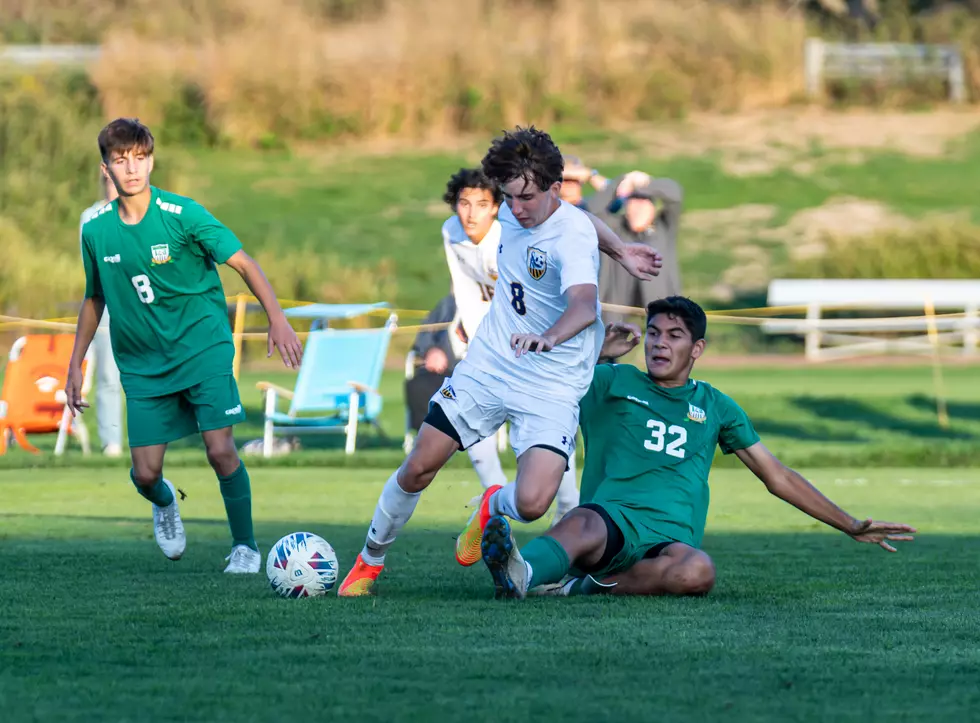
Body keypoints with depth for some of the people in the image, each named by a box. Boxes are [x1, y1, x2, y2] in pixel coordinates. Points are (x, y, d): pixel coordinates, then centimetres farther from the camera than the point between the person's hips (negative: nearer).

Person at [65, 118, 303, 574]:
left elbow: (243, 263, -9)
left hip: (203, 348, -3)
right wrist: (75, 364, 14)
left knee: (220, 450, -15)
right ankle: (164, 504, 34)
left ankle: (245, 547, 5)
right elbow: (94, 299, 14)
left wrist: (277, 319, -19)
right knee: (145, 474, -3)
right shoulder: (96, 232, -2)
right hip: (142, 363, 3)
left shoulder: (182, 215, -13)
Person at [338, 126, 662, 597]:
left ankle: (495, 505, 16)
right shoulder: (514, 209, -3)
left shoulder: (572, 236, -24)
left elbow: (584, 305, -44)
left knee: (532, 502, -22)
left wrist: (547, 337, -63)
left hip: (551, 387, -5)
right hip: (488, 364, 5)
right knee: (418, 469, 2)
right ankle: (369, 562, 26)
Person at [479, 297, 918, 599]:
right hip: (610, 516, -1)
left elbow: (779, 478, 29)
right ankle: (520, 572, -69)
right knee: (583, 524, -40)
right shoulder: (612, 383, 17)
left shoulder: (714, 407, 23)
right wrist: (598, 351, 3)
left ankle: (581, 585, -39)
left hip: (671, 539, 1)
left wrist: (852, 527, 28)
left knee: (697, 570, -38)